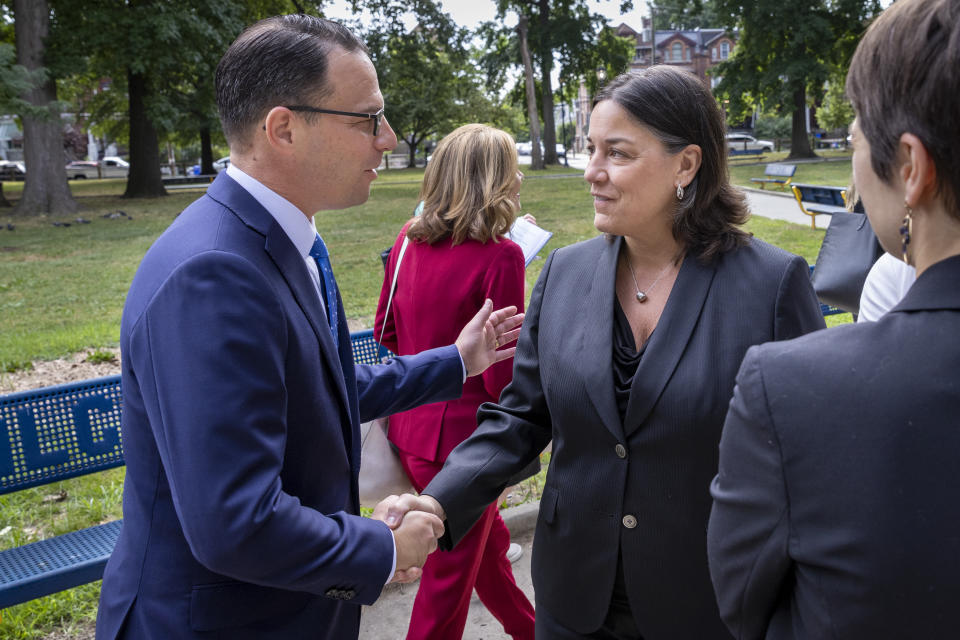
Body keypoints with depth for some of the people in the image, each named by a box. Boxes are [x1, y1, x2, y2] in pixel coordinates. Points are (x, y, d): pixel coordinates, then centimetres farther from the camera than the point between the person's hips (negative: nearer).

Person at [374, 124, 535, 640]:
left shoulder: (408, 241, -1)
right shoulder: (499, 256, -20)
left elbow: (386, 332, 9)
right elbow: (502, 372, -18)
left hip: (408, 426, 8)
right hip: (461, 436, -7)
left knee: (488, 538, 27)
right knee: (450, 573, 14)